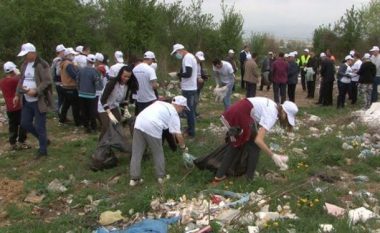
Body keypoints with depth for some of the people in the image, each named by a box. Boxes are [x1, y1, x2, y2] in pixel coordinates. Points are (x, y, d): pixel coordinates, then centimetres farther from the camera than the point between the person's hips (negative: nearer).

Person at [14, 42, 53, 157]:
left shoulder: (42, 65, -15)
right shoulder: (25, 64, 10)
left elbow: (47, 82, -20)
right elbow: (21, 80, 19)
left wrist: (36, 91, -28)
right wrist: (18, 95, 11)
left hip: (38, 101, -8)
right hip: (26, 101, 8)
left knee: (39, 126, -1)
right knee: (25, 123, 13)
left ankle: (43, 150, 14)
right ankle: (43, 139, 32)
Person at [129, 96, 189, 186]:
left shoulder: (159, 102, 29)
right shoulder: (174, 114, 11)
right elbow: (178, 135, 9)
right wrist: (184, 147, 21)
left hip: (139, 123, 5)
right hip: (152, 127, -5)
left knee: (136, 153, 10)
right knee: (158, 153, 15)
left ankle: (134, 178, 14)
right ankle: (161, 177, 25)